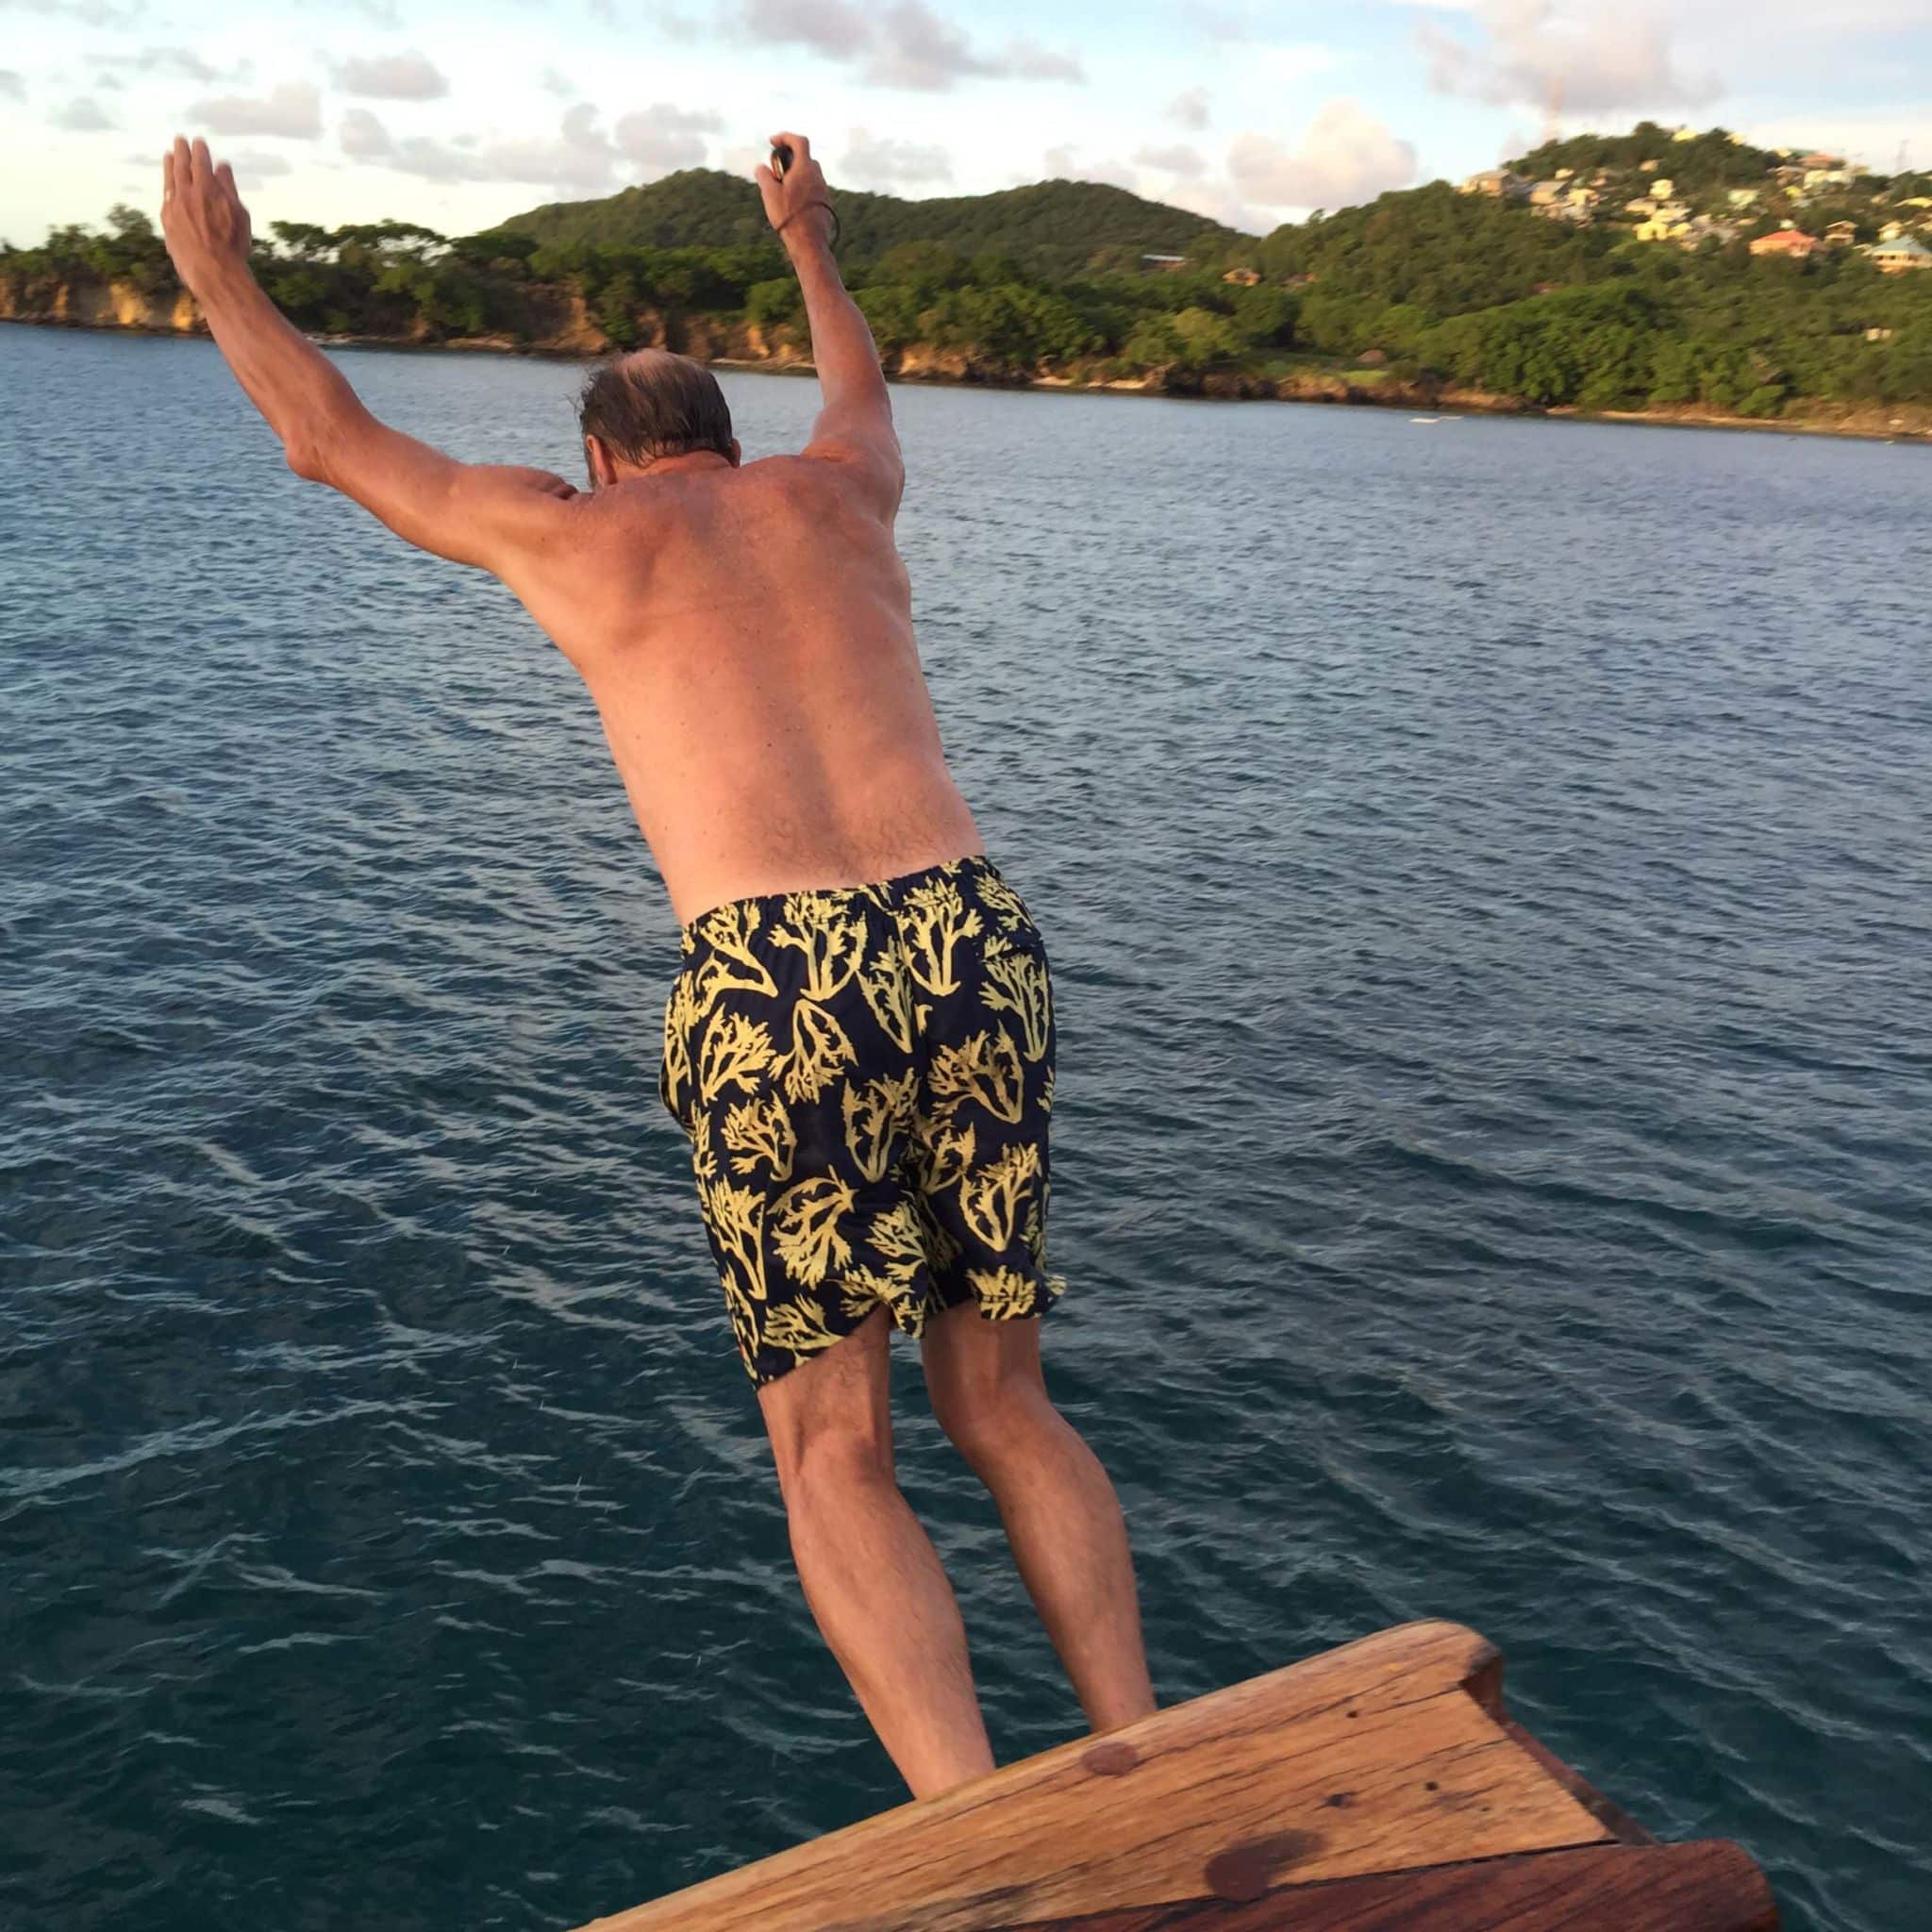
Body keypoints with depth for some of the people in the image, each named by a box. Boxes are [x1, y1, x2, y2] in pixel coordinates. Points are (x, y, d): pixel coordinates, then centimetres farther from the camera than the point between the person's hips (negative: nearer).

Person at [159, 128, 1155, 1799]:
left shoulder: (574, 528, 16)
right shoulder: (834, 490, 25)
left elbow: (332, 443, 31)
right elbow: (865, 396, 51)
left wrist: (215, 272, 49)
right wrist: (812, 245, 71)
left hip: (777, 989, -4)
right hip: (976, 947, 4)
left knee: (834, 1463, 7)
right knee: (1004, 1410, 17)